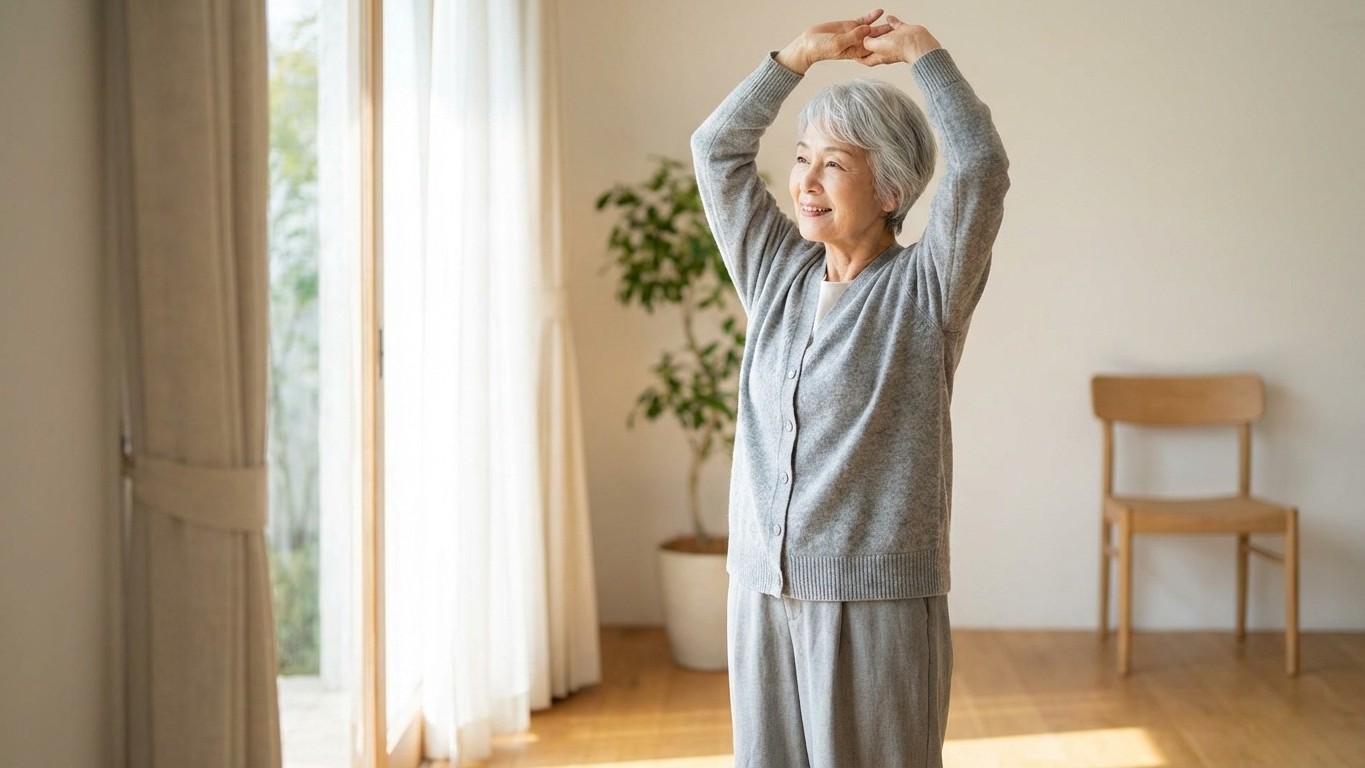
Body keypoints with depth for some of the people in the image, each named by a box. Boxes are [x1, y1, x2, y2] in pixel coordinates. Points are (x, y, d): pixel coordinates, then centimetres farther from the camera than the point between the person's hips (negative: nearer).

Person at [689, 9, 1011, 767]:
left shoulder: (925, 289, -5)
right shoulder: (775, 274, 10)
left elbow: (981, 165, -18)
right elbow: (717, 148, 12)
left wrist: (919, 48, -7)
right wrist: (802, 52, 8)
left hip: (878, 598, -5)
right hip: (762, 592, 5)